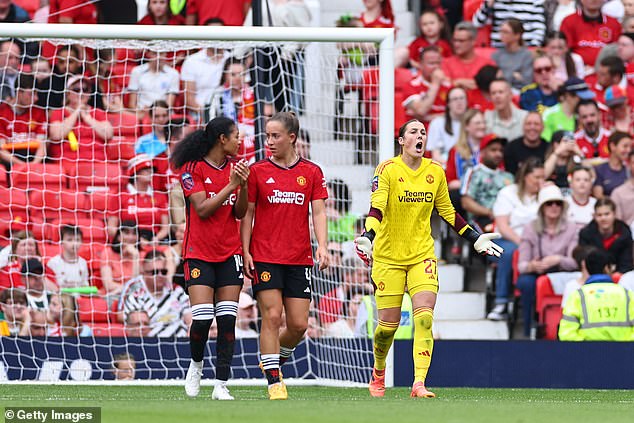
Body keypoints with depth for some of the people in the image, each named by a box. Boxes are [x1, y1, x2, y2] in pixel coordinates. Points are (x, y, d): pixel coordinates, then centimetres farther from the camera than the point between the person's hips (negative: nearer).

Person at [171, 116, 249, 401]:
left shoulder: (233, 168, 9)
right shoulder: (192, 168, -6)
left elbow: (240, 213, 7)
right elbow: (202, 209, -14)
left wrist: (243, 186, -9)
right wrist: (230, 185, -17)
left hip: (229, 253, 4)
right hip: (199, 253, -4)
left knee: (227, 319, -4)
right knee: (202, 318, -13)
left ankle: (221, 385, -1)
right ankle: (196, 364, 16)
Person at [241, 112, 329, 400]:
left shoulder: (312, 172, 6)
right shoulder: (257, 171, 4)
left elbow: (318, 212, 4)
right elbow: (247, 214, 5)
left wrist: (322, 246, -11)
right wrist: (245, 252, -4)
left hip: (299, 258, 2)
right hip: (265, 256, -2)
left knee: (298, 325, -1)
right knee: (272, 317, -11)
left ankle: (278, 357, 28)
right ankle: (274, 381, -6)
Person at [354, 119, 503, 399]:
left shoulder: (435, 172, 4)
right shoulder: (387, 170, -9)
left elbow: (447, 212, 17)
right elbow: (377, 206, -20)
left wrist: (475, 238, 16)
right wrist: (367, 236, -37)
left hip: (422, 255, 3)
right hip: (388, 257, -3)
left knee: (424, 318, -15)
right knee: (388, 324, 1)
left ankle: (419, 383, -18)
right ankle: (378, 372, 29)